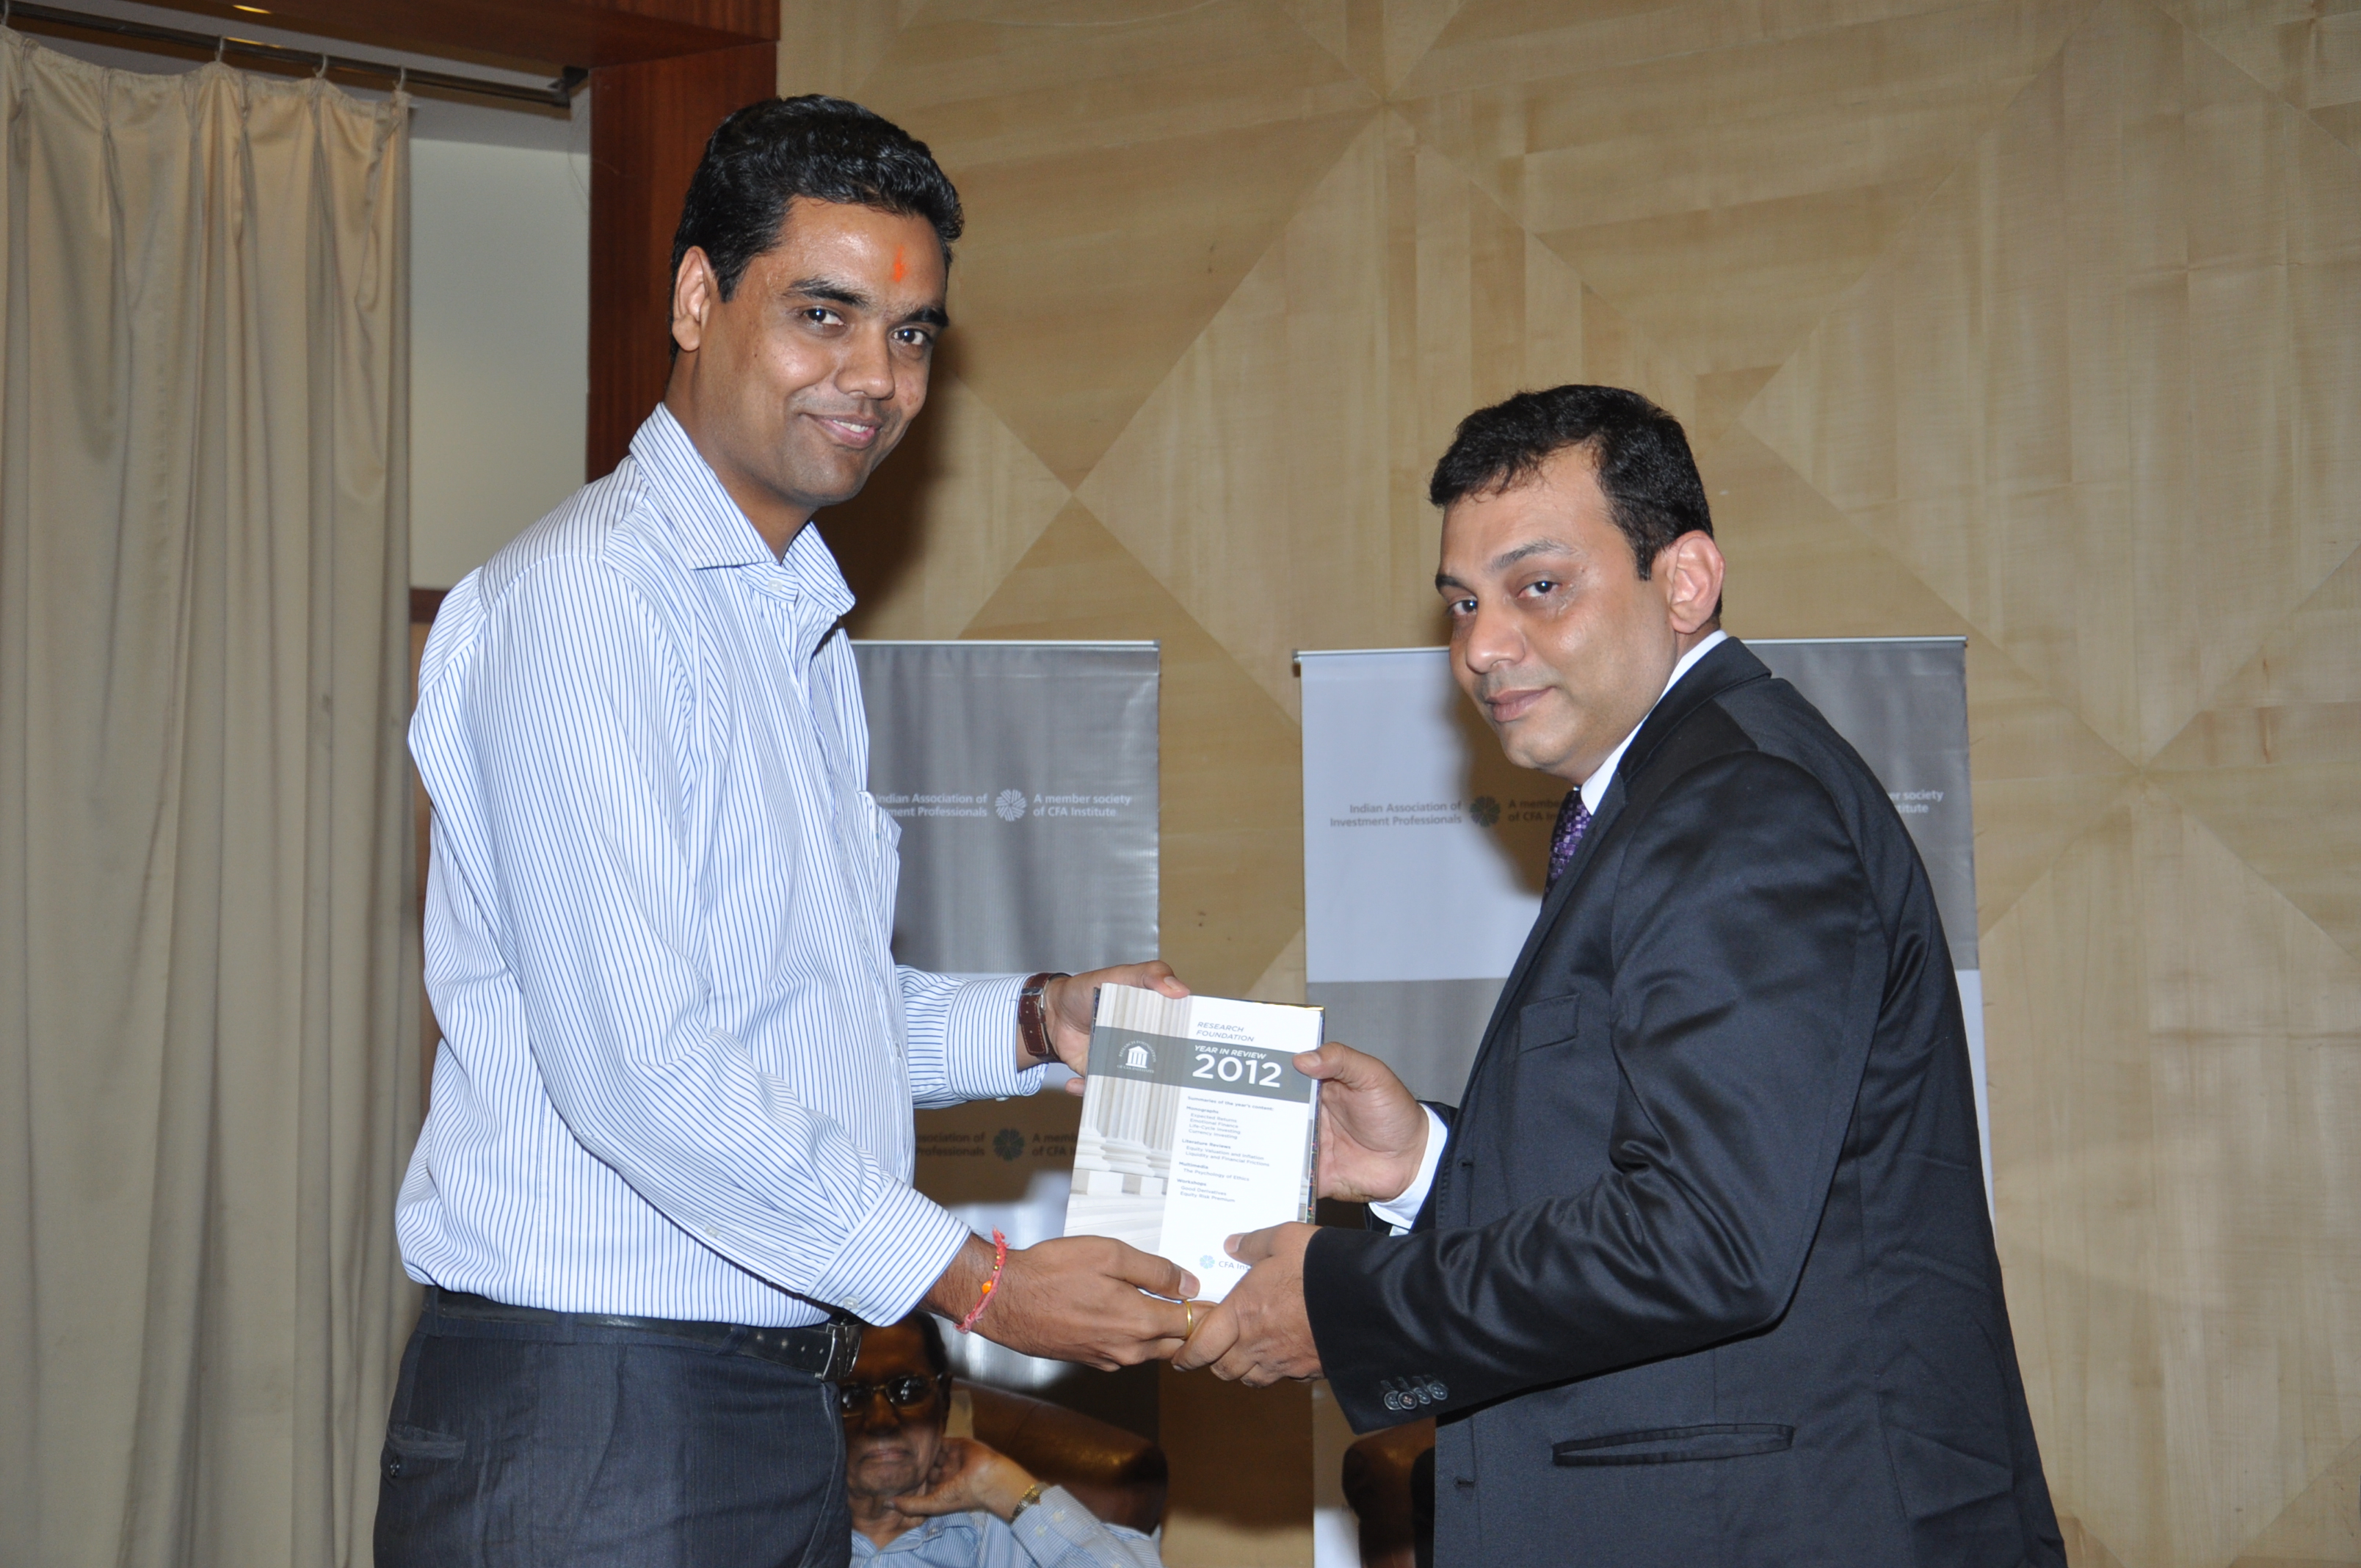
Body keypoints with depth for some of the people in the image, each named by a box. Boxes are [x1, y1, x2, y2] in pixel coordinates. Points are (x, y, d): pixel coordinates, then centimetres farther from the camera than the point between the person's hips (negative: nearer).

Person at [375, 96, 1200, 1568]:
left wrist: (1030, 1021, 3)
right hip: (588, 1414, -8)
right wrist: (976, 1279, -17)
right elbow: (633, 1059, -22)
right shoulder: (590, 593, -14)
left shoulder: (806, 624, 16)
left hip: (781, 1405, 9)